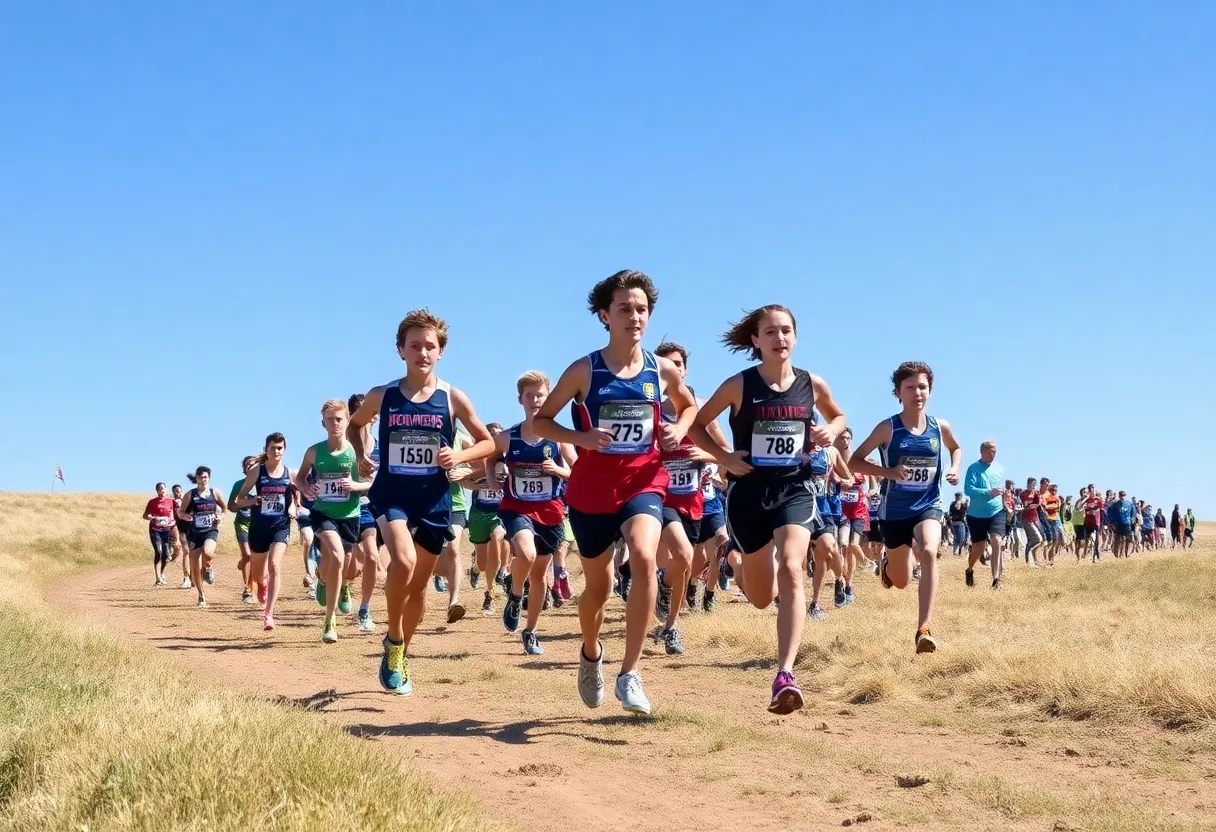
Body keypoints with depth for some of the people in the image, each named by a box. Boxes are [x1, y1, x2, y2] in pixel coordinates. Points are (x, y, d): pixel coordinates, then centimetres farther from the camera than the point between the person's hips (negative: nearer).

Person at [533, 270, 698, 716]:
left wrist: (679, 429, -4)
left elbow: (689, 406, 18)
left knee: (644, 558, -28)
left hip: (643, 483, 0)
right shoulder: (584, 370, -9)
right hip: (591, 491, 0)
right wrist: (579, 438, -19)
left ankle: (630, 673, -19)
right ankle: (591, 654, 47)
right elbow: (540, 420, -2)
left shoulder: (662, 369, -2)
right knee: (598, 586, 13)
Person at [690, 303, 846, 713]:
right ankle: (742, 568, 53)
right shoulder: (739, 385, -7)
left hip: (795, 489, 0)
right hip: (749, 492, 0)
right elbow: (697, 425, 4)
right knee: (762, 598, 12)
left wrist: (830, 431, -2)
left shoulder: (813, 385, 0)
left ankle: (785, 676, -31)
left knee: (790, 570, -25)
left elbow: (838, 416, 20)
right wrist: (724, 457, -11)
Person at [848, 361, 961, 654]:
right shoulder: (888, 428, -13)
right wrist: (888, 472, -23)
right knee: (901, 582, 12)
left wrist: (955, 468, -2)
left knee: (929, 552, -31)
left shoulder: (940, 427, -4)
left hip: (929, 505, 1)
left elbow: (956, 448, 20)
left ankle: (924, 628, -29)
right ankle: (888, 562, 54)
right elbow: (855, 460, -9)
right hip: (895, 510, -1)